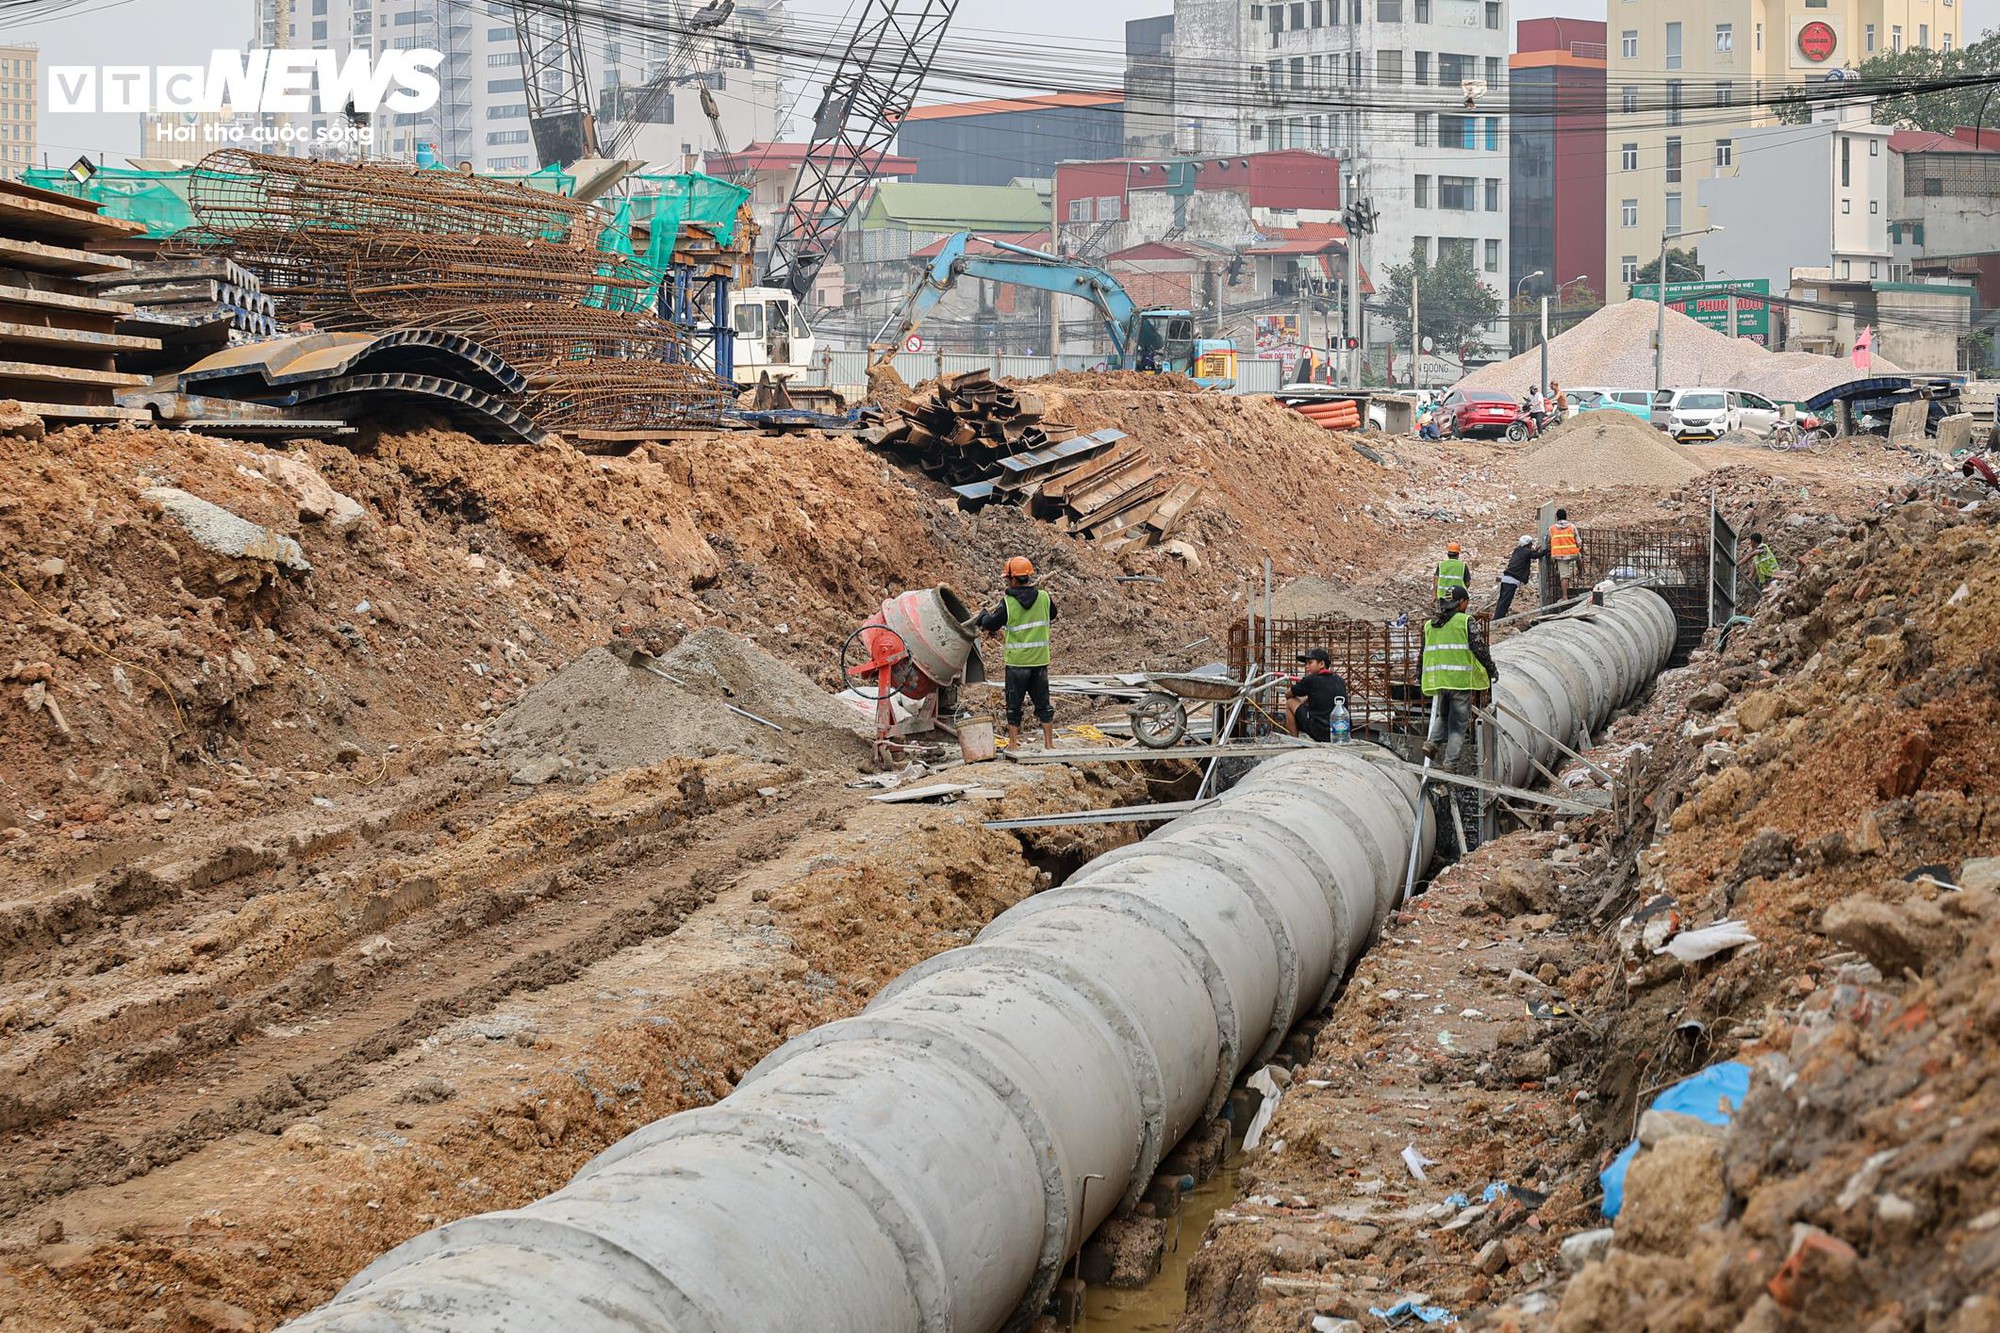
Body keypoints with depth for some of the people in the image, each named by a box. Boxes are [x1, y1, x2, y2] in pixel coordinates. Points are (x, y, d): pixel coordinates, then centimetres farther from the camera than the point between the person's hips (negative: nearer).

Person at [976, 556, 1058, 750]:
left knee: (1014, 705, 8)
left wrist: (983, 618, 20)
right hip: (1040, 660, 3)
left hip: (1016, 661, -3)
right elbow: (1052, 617, 17)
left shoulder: (1008, 603, -13)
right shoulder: (1044, 597, -3)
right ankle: (1049, 743, 13)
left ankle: (1013, 743, 11)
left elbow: (990, 624, -2)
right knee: (1043, 703, 12)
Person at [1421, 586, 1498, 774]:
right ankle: (1453, 761, 1)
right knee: (1459, 721, 3)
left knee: (1443, 715, 22)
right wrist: (1492, 670, 4)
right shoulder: (1467, 622, -7)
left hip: (1438, 679, 5)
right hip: (1461, 678, -5)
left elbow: (1426, 652, 16)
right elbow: (1479, 649, -9)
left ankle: (1433, 741, -1)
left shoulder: (1430, 625, 11)